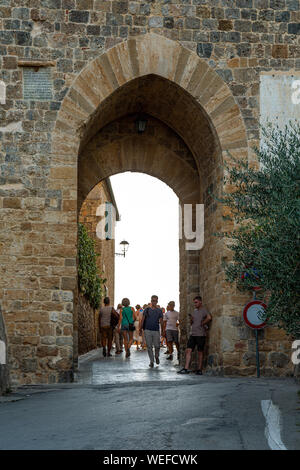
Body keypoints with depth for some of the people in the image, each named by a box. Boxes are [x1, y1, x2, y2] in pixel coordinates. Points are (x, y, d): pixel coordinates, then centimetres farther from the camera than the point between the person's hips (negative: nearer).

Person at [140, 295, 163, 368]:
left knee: (157, 346, -5)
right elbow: (143, 320, 7)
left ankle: (157, 357, 23)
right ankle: (151, 361, 6)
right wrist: (141, 329, 1)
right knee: (149, 346, -1)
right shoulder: (147, 310, 6)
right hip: (147, 330, 0)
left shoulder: (159, 311, 8)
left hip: (156, 330, 0)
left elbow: (161, 321, 8)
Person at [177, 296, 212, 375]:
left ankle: (199, 370, 7)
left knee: (200, 352, 1)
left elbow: (209, 318, -26)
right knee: (188, 350, -3)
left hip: (200, 335, -7)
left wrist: (202, 323, -14)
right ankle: (186, 369, -5)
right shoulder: (194, 311, 18)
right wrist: (191, 320, 4)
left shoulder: (204, 310, -6)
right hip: (193, 334, 7)